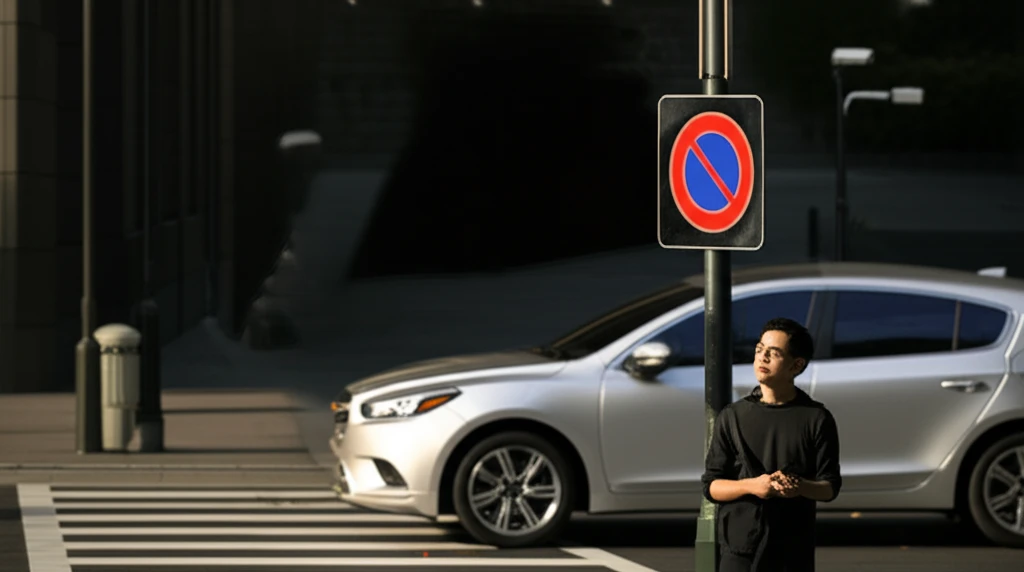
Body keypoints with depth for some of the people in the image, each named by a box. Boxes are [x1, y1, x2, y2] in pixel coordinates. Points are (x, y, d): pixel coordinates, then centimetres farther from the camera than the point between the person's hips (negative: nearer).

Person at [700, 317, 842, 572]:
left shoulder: (816, 419, 2)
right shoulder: (732, 417, 4)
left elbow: (830, 487, 2)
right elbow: (711, 486, 3)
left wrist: (801, 487, -21)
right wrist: (751, 485, -17)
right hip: (740, 550, 0)